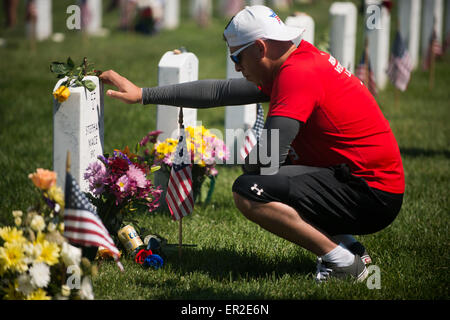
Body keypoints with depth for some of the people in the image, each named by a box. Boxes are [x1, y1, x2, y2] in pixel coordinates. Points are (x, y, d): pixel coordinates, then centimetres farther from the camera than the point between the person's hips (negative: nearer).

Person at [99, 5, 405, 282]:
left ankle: (344, 262, -11)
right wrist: (144, 94, 21)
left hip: (370, 197, -10)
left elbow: (264, 159, -22)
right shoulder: (298, 61, 13)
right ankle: (349, 246, 12)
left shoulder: (298, 74, -18)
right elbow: (220, 91, 19)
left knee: (248, 192, -18)